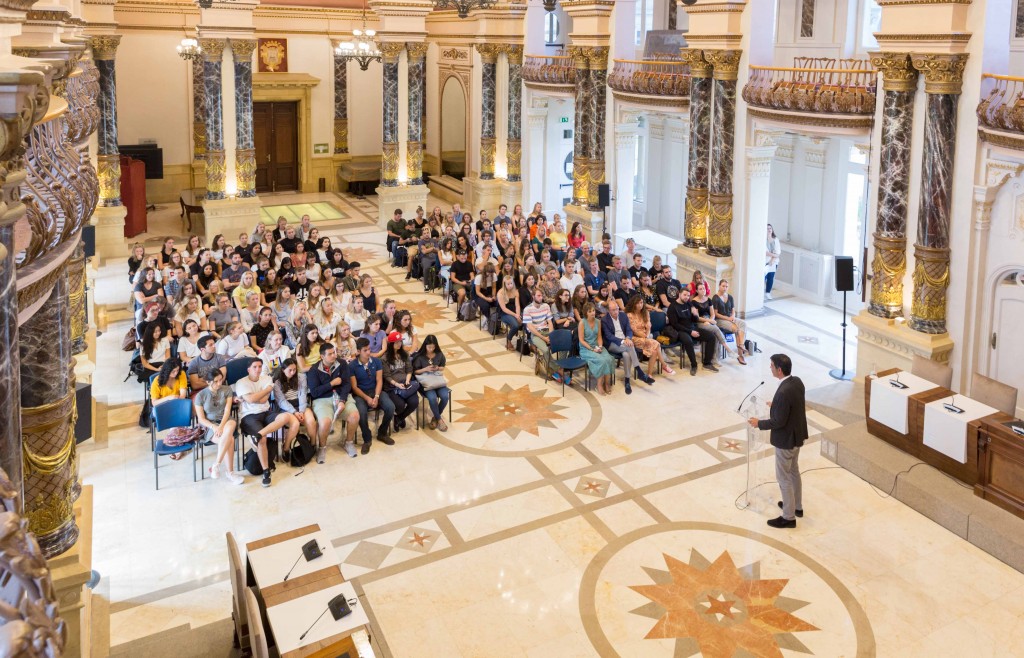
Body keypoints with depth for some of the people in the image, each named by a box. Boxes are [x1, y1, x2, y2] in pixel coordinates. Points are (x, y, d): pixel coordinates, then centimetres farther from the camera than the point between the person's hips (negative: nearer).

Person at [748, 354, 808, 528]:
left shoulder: (783, 392, -32)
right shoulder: (797, 381, -4)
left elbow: (779, 422, -26)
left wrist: (759, 423, -13)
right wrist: (776, 405, 22)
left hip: (785, 440, -9)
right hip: (797, 435, 9)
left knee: (783, 478, 6)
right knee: (793, 472, 25)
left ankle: (789, 517, 18)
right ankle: (797, 506, 41)